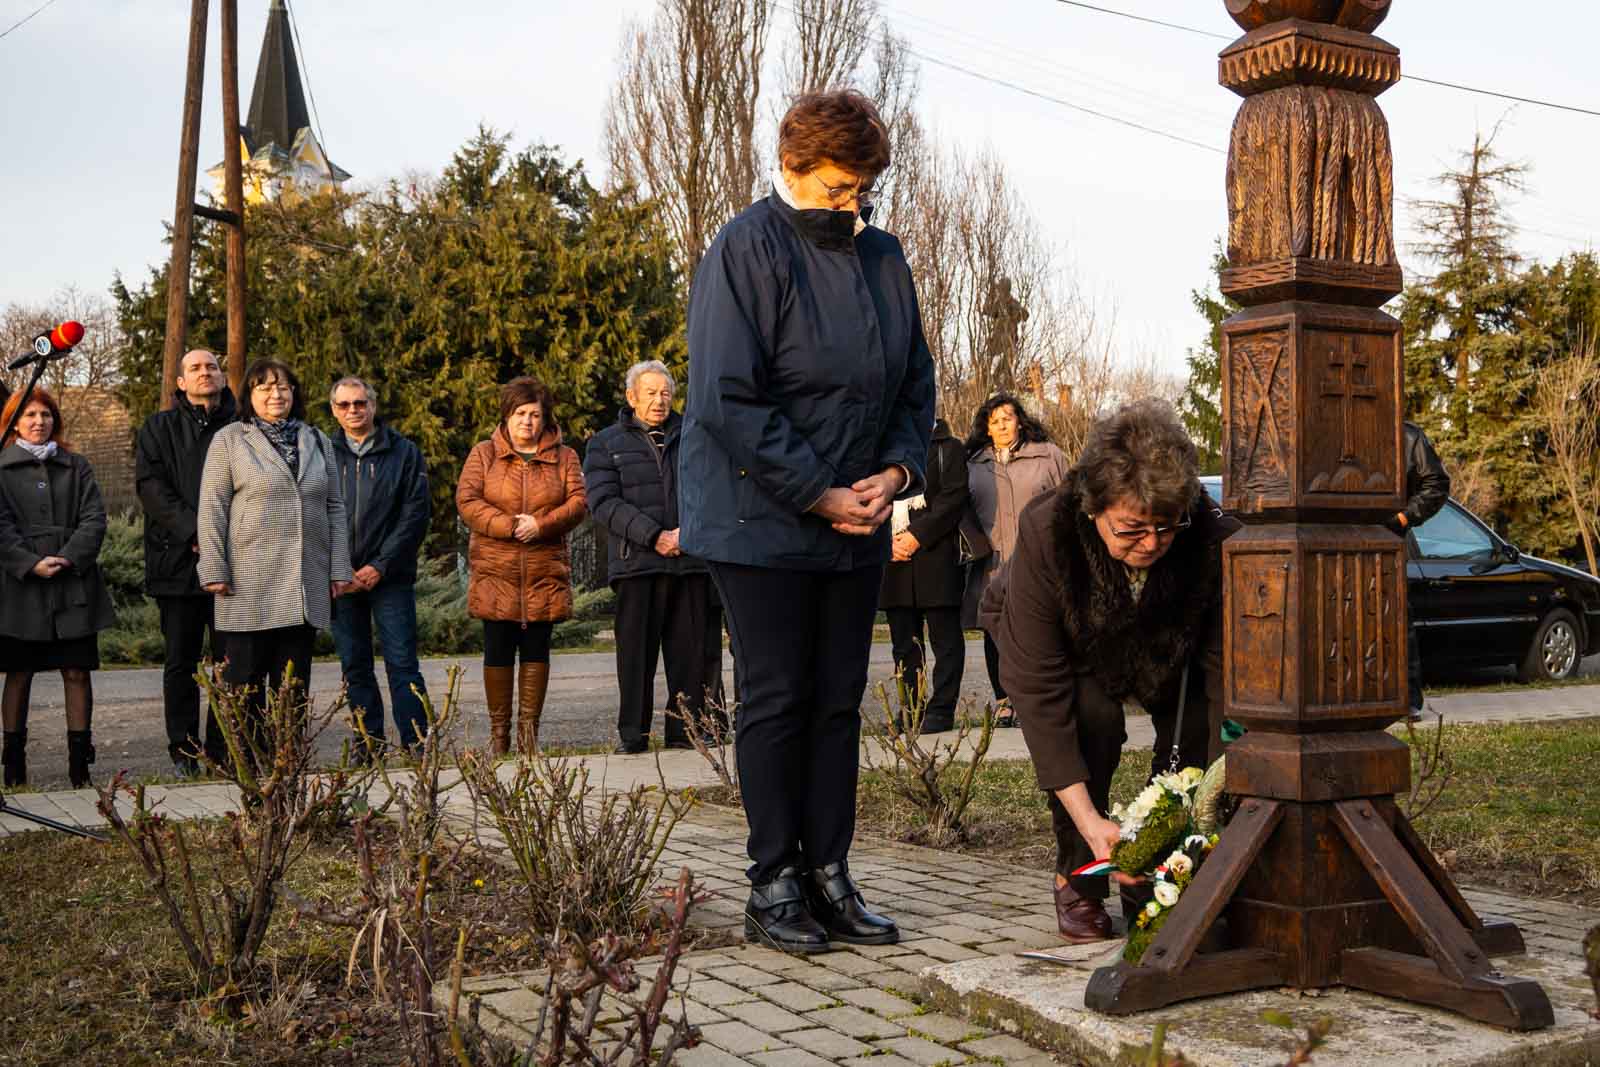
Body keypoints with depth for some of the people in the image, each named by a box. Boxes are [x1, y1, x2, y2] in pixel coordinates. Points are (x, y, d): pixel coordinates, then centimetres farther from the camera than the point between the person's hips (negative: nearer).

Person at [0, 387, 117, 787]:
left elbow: (94, 518, 3)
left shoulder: (76, 467, 12)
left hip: (74, 585, 2)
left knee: (77, 672, 0)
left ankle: (80, 760, 6)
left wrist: (68, 558, -12)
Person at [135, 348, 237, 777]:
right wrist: (194, 532, -15)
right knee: (180, 661, 5)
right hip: (177, 561, 0)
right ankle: (184, 751, 12)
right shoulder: (159, 429, 9)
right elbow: (151, 486, -2)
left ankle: (223, 749, 9)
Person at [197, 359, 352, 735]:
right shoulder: (229, 440, 3)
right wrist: (214, 571, -9)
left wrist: (339, 568, 8)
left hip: (306, 588, 4)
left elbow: (334, 508, 14)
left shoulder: (317, 441, 15)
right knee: (245, 687, -1)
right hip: (249, 586, -4)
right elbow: (212, 509, -2)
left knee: (294, 687, 8)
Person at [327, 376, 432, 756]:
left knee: (402, 664, -4)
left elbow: (415, 514, -3)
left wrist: (380, 566, -10)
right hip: (339, 579, 2)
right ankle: (369, 746, 14)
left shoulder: (404, 453, 3)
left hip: (390, 577, -2)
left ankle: (416, 744, -1)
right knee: (355, 667, 7)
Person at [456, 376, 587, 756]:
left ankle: (529, 731, 12)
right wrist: (508, 526, -15)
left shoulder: (563, 457, 10)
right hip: (495, 571, -1)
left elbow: (578, 502, 1)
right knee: (498, 650, 2)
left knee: (536, 650, 4)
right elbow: (466, 501, -2)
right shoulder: (483, 454, 7)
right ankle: (498, 731, 11)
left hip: (545, 571, 1)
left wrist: (541, 524, -14)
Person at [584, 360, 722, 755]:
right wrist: (653, 537, -14)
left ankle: (686, 731, 11)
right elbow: (604, 501, -4)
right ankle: (633, 735, 7)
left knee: (691, 650, 3)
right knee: (636, 651, 0)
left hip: (692, 561, 2)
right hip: (637, 562, -2)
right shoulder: (606, 444, 9)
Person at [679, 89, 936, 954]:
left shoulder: (883, 258, 11)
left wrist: (897, 470, -2)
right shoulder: (746, 251, -10)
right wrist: (819, 494, -17)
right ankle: (773, 888, 8)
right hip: (760, 520, -6)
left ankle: (828, 877, 15)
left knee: (839, 701, 7)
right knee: (777, 698, -1)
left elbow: (916, 383, 17)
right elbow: (729, 399, -17)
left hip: (857, 525, 6)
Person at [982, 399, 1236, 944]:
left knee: (1196, 728, -19)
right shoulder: (1045, 531, -40)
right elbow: (1037, 687, -38)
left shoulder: (1213, 540, -35)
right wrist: (1088, 821, -44)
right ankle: (1077, 880, -9)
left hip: (1163, 647, 3)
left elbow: (1225, 674, -28)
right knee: (1092, 717, -30)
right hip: (1066, 643, -3)